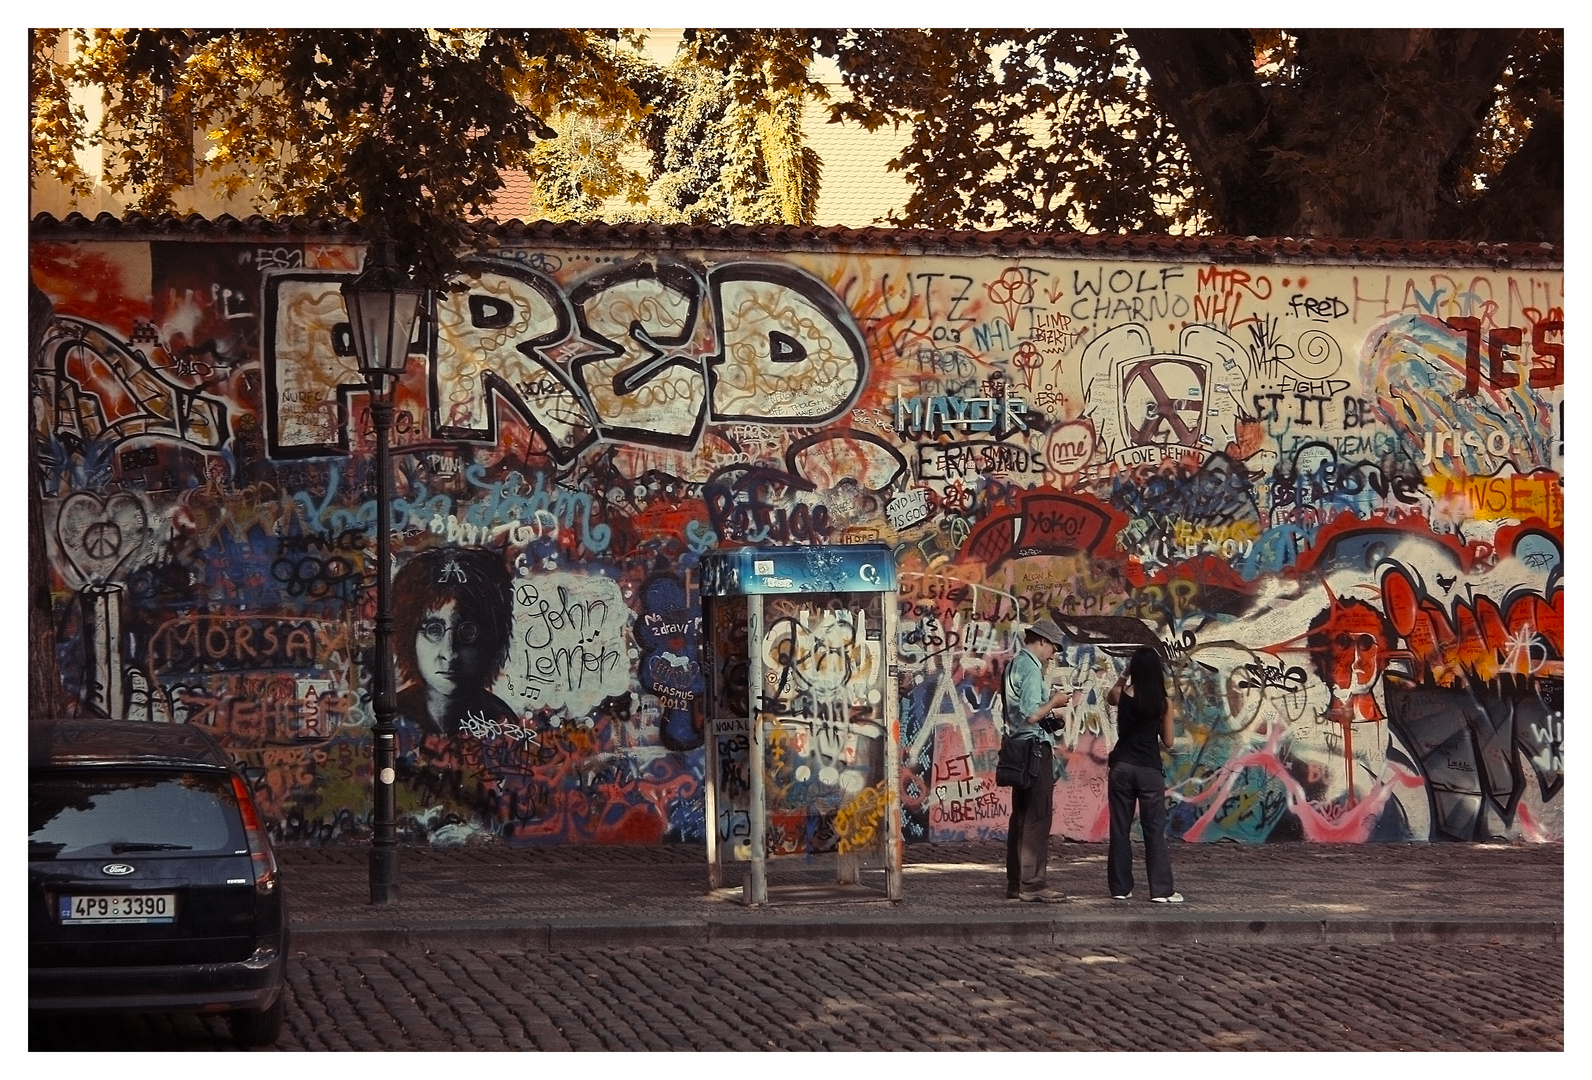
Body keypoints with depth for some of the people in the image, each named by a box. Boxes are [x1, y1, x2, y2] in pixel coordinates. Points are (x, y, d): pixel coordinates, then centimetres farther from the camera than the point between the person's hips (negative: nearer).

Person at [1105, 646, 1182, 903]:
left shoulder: (1122, 696, -2)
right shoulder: (1163, 703, -6)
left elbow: (1109, 697, 23)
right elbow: (1168, 741, 2)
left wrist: (1122, 677, 23)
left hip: (1122, 767, 1)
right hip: (1150, 770, -1)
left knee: (1120, 830, 8)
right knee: (1155, 831, 3)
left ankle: (1121, 888, 10)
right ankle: (1161, 889, 0)